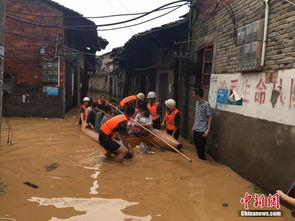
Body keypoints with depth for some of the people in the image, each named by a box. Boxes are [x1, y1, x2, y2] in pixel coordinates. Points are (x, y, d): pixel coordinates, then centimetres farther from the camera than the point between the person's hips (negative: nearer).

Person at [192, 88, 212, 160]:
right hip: (196, 129, 8)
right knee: (197, 146, 17)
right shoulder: (197, 103, 8)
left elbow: (210, 117, -15)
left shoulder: (206, 104, -16)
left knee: (201, 148, 1)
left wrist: (208, 130, -19)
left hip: (202, 130, -8)